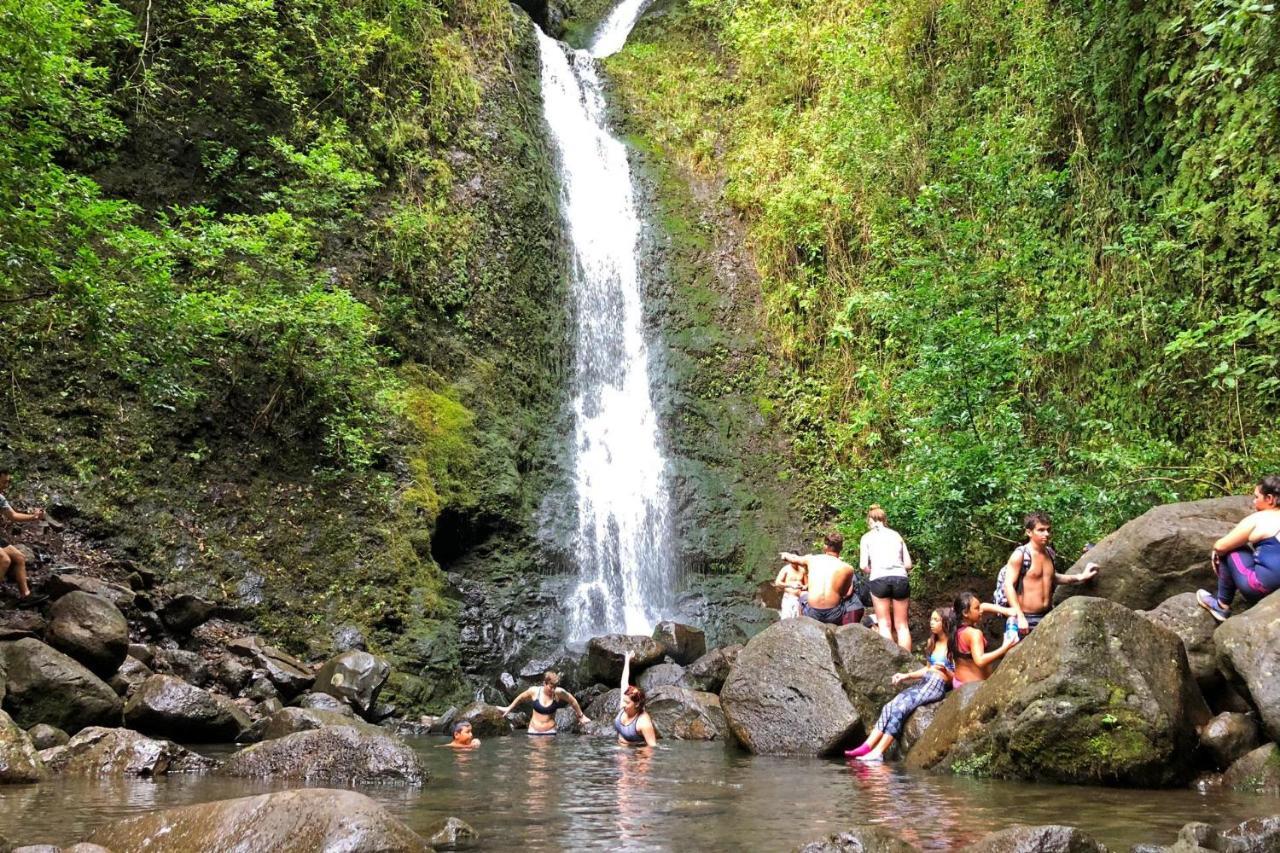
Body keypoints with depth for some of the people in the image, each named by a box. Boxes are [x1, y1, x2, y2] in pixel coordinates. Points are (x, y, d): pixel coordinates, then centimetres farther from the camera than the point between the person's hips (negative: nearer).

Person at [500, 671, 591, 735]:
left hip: (550, 731, -1)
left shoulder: (558, 692, -8)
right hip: (533, 731, 1)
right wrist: (509, 708, 28)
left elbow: (572, 701, 9)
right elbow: (520, 698, 15)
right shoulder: (534, 691, -5)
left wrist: (581, 716, 18)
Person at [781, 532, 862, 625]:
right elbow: (847, 593, 8)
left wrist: (786, 555, 51)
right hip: (834, 615, -2)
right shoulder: (847, 568, 0)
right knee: (854, 600, 27)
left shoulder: (811, 559, 6)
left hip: (812, 614, 2)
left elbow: (794, 559, 28)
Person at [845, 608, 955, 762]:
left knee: (900, 708, -26)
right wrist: (906, 676, 18)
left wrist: (945, 670, -21)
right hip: (924, 683, 7)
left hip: (939, 685, -7)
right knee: (890, 707, -16)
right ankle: (867, 746, -26)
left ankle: (877, 752, -33)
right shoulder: (932, 642, 22)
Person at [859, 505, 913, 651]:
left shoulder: (867, 537, 12)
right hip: (900, 578, 2)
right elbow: (908, 564, 15)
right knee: (902, 625, 9)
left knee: (884, 624, 7)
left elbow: (863, 566, 3)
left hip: (879, 579, -2)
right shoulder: (896, 535, 20)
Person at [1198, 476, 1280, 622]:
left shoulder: (1258, 519, -9)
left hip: (1263, 588, -8)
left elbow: (1220, 546, -6)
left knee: (1228, 550, 8)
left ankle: (1222, 606, 14)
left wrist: (1215, 553, 19)